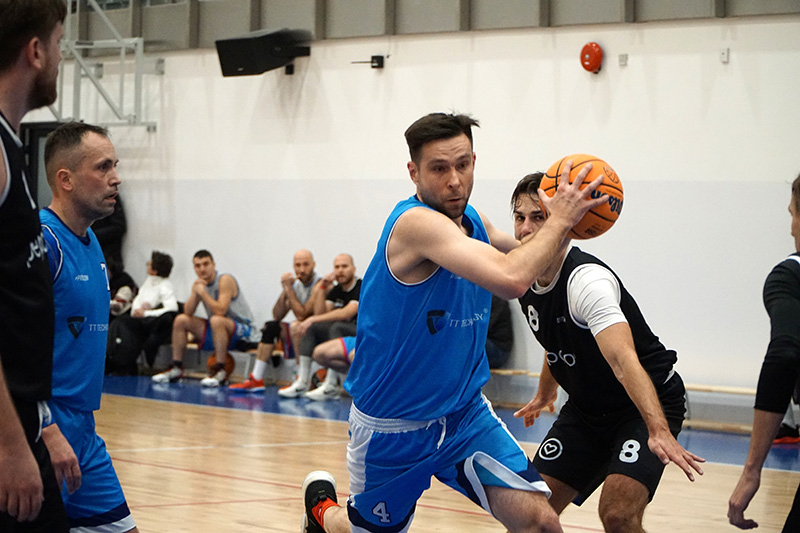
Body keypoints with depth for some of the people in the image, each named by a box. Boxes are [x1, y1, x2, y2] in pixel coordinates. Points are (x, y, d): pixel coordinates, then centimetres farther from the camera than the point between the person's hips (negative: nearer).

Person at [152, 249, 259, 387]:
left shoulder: (225, 280, -18)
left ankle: (221, 371, -32)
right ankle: (176, 368, 6)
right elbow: (188, 312, -3)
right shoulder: (200, 283, 4)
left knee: (216, 320, -39)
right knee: (181, 320, 2)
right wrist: (195, 293, -18)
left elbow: (220, 311, -31)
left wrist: (202, 292, -24)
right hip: (218, 330, 8)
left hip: (243, 331, -8)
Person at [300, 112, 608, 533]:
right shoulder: (416, 222, -26)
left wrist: (561, 220, 1)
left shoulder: (472, 221, 0)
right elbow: (511, 279, -39)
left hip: (464, 414, 6)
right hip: (392, 427, -6)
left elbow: (524, 256, 22)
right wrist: (559, 220, -25)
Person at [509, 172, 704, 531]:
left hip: (648, 404, -8)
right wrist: (545, 394, 34)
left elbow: (624, 360, -44)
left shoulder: (587, 280, -29)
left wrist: (660, 431, -56)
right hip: (586, 408, 8)